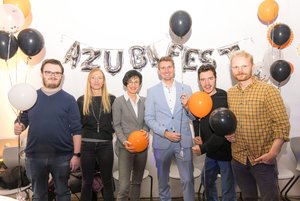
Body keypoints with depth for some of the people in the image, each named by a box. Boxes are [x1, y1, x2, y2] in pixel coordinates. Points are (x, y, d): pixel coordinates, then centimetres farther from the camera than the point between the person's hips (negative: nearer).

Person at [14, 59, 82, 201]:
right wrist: (19, 127, -13)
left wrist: (76, 154, -10)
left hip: (62, 156, -2)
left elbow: (76, 129, -6)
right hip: (34, 156, 3)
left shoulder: (69, 100, -4)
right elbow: (24, 121, 10)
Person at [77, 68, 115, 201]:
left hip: (105, 144, 0)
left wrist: (111, 130, -7)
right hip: (87, 144, 1)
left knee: (107, 180, 10)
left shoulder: (111, 99, 3)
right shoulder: (82, 100, 4)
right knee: (87, 181, 12)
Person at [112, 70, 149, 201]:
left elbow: (146, 121, 11)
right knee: (124, 186, -8)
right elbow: (116, 125, -5)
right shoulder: (118, 101, -3)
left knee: (137, 181, 18)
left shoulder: (144, 101, 7)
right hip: (126, 147, -4)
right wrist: (124, 141, -19)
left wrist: (146, 130, -10)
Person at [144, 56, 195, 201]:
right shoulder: (152, 91, 2)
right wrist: (165, 133, -13)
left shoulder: (186, 89, 4)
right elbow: (149, 118, -2)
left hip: (183, 142, 0)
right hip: (161, 142, 1)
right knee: (163, 180, 17)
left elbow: (194, 117, 4)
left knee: (188, 179, 4)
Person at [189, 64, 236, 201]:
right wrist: (197, 135, 2)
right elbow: (196, 118, 18)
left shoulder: (224, 100, -21)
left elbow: (223, 132, -25)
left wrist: (203, 148, -22)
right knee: (207, 181, 25)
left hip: (226, 152, -7)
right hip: (211, 152, 7)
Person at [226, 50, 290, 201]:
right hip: (238, 158, 5)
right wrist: (228, 133, -2)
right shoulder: (230, 93, 4)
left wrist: (273, 153, -20)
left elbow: (282, 124, -14)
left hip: (263, 158, -4)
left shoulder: (268, 90, -12)